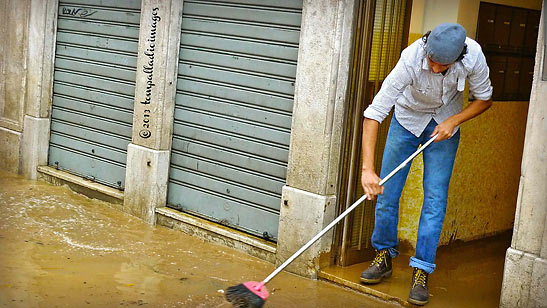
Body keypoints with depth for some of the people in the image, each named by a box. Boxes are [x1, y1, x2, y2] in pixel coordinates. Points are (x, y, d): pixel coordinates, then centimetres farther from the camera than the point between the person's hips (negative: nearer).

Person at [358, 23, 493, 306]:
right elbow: (374, 113, -38)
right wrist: (367, 168, -43)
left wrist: (453, 121, -24)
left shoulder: (473, 55, -29)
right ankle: (384, 256, 22)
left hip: (445, 124, 1)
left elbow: (484, 99, -8)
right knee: (387, 190, 1)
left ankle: (421, 272, 3)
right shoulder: (411, 59, -36)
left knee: (435, 197, -6)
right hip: (407, 119, 0)